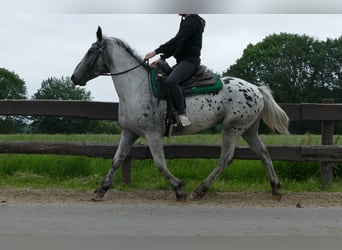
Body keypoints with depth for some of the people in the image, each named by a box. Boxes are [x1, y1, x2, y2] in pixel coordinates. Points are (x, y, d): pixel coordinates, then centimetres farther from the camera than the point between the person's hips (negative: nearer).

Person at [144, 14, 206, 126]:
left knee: (171, 81, -35)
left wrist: (156, 52, -21)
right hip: (182, 61, 11)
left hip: (190, 61, -11)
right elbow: (176, 45, 23)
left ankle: (182, 115, -34)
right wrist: (161, 58, 13)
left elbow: (177, 40, -20)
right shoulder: (186, 22, 22)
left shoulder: (192, 22, -10)